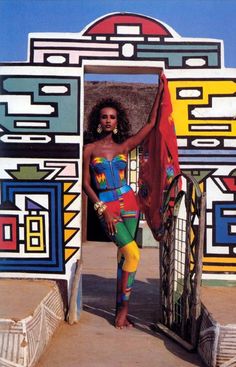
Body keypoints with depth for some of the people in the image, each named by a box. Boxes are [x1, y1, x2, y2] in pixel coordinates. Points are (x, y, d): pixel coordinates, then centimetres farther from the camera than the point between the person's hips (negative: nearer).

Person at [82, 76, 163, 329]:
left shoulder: (124, 146, 8)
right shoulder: (90, 149, 1)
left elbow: (151, 123, 9)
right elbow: (86, 184, 0)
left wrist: (160, 91, 8)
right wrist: (103, 211, -9)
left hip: (128, 202, 3)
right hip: (105, 205, -3)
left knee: (124, 256, 2)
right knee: (132, 253, -18)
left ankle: (120, 307, 13)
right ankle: (123, 307, -4)